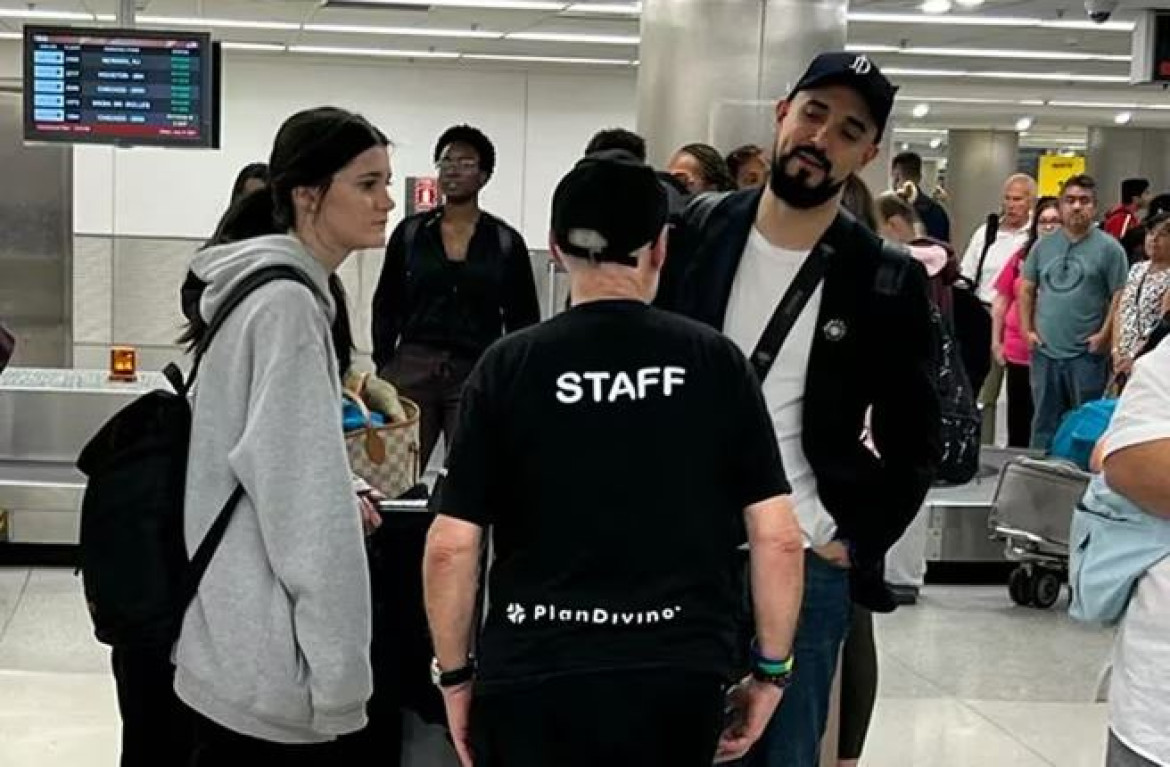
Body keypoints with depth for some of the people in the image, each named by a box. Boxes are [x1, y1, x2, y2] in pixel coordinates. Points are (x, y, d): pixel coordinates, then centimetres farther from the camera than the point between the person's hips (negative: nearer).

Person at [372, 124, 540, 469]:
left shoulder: (506, 242, 4)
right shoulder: (410, 232, 7)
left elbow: (523, 320, 7)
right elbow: (386, 307, 11)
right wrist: (383, 369, 3)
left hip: (477, 375, -1)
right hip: (412, 368, 1)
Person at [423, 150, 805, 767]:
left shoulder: (508, 365, -3)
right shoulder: (716, 361, 0)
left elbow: (450, 547, -4)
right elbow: (778, 538, -2)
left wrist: (454, 675, 8)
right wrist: (772, 670, 9)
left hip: (532, 678, -1)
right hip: (678, 678, 1)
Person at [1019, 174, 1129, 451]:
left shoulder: (1109, 248, -4)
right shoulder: (1043, 246, 9)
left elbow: (1120, 296, -6)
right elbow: (1027, 290, 14)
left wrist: (1104, 335, -13)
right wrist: (1027, 330, 5)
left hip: (1087, 354, -4)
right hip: (1044, 351, 4)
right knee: (1044, 424, 14)